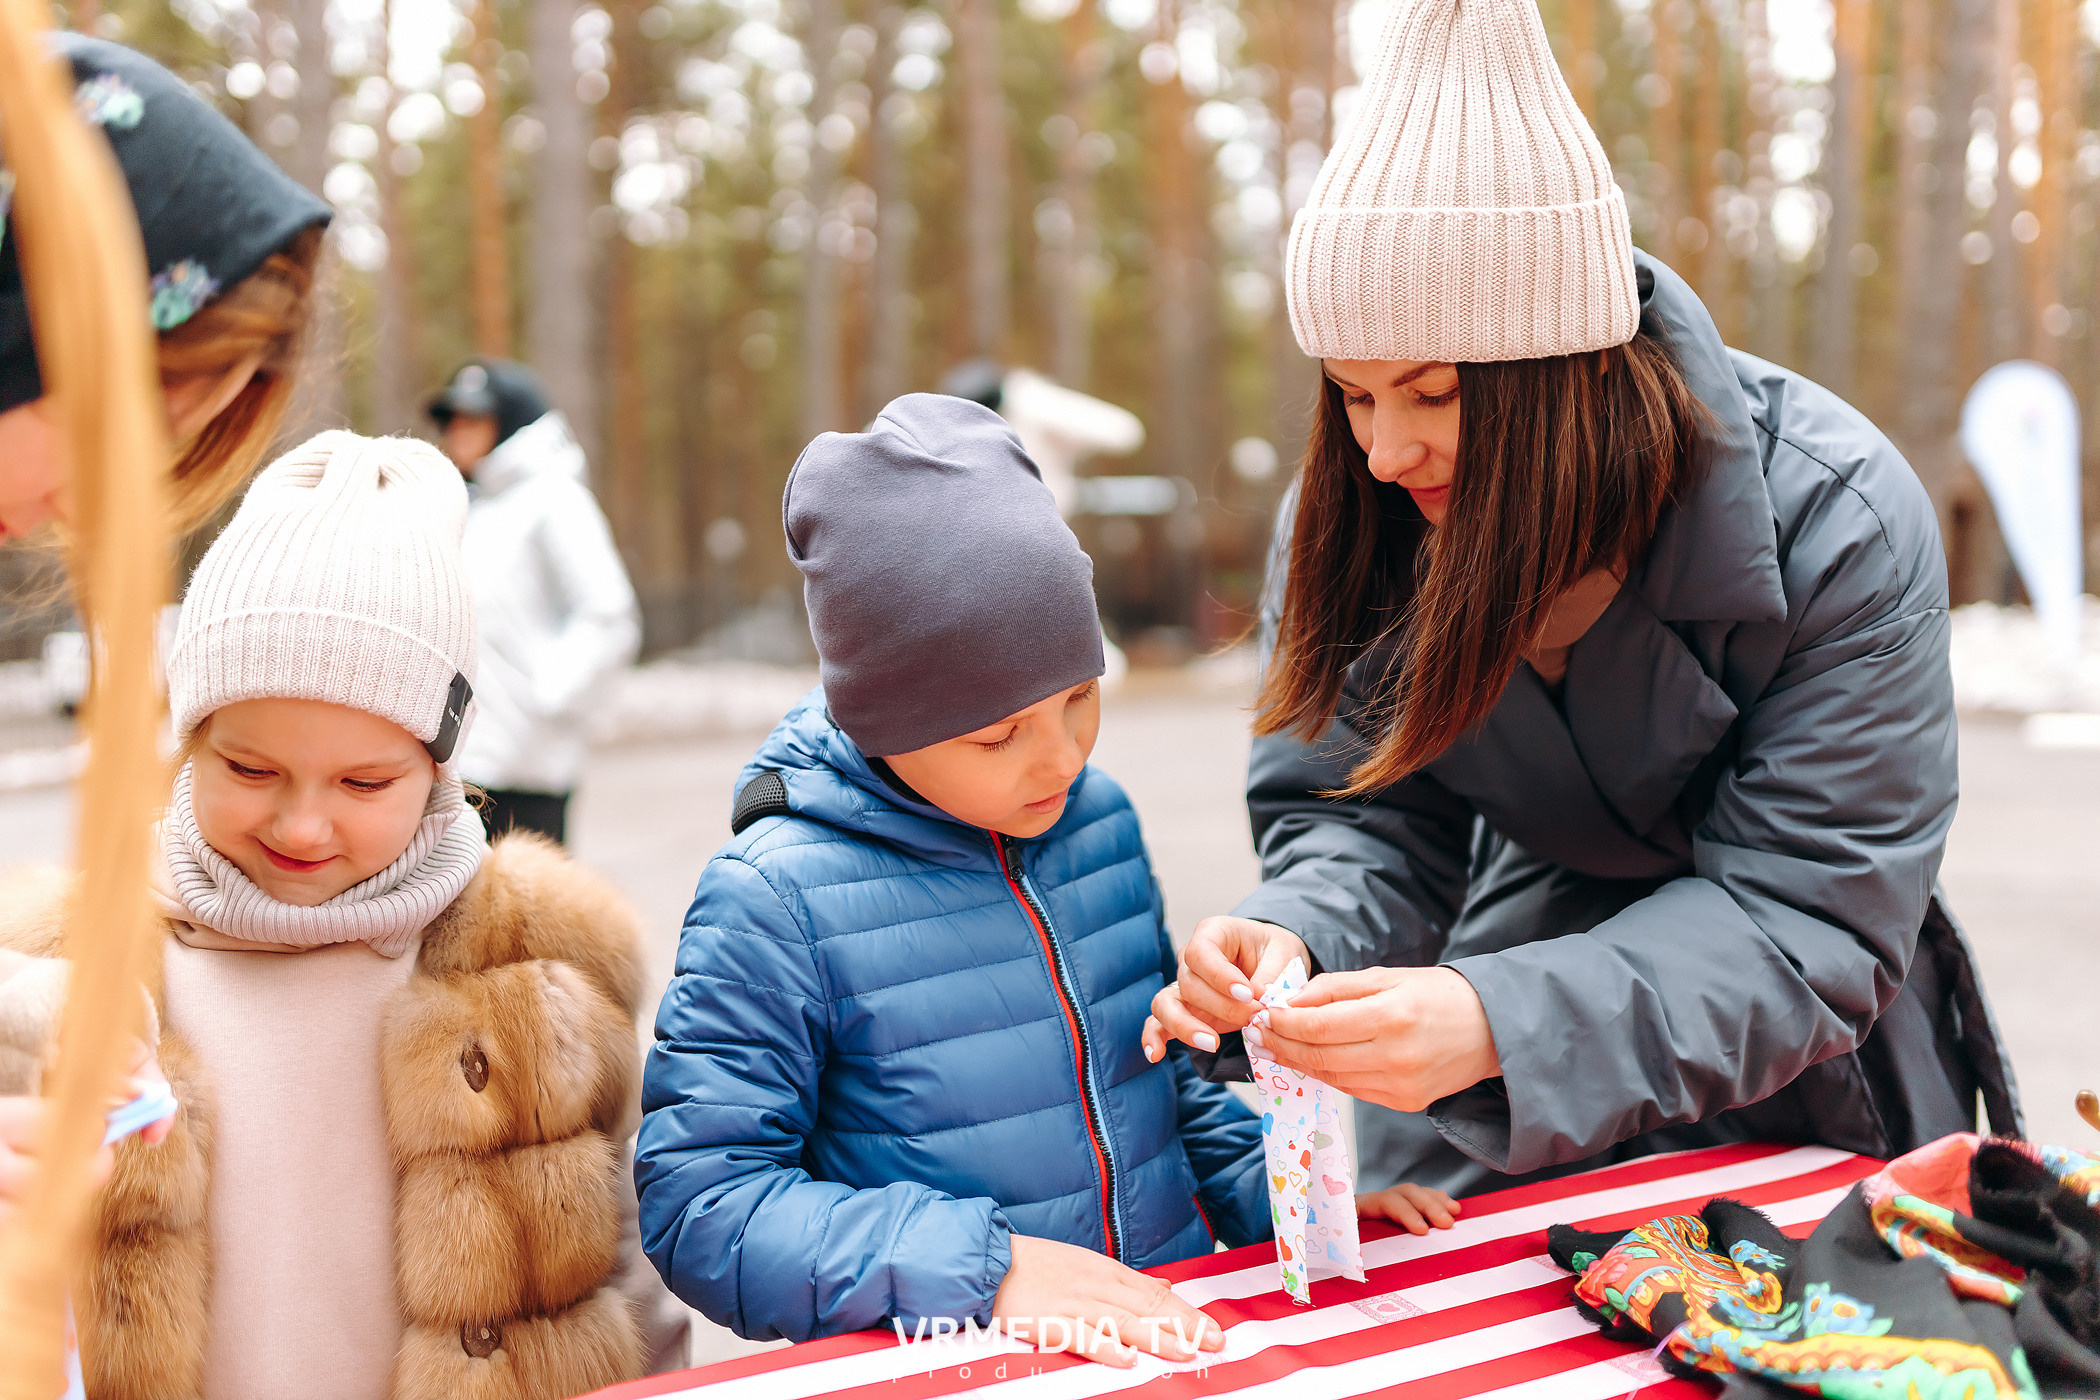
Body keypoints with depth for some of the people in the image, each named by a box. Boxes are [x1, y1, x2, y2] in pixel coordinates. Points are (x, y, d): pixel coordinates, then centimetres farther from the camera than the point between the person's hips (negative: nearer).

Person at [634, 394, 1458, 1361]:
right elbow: (696, 1202, -13)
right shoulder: (778, 899, -11)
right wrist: (986, 1268, -21)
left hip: (1174, 1326, 4)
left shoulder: (1100, 818, 8)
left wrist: (1276, 1190, 6)